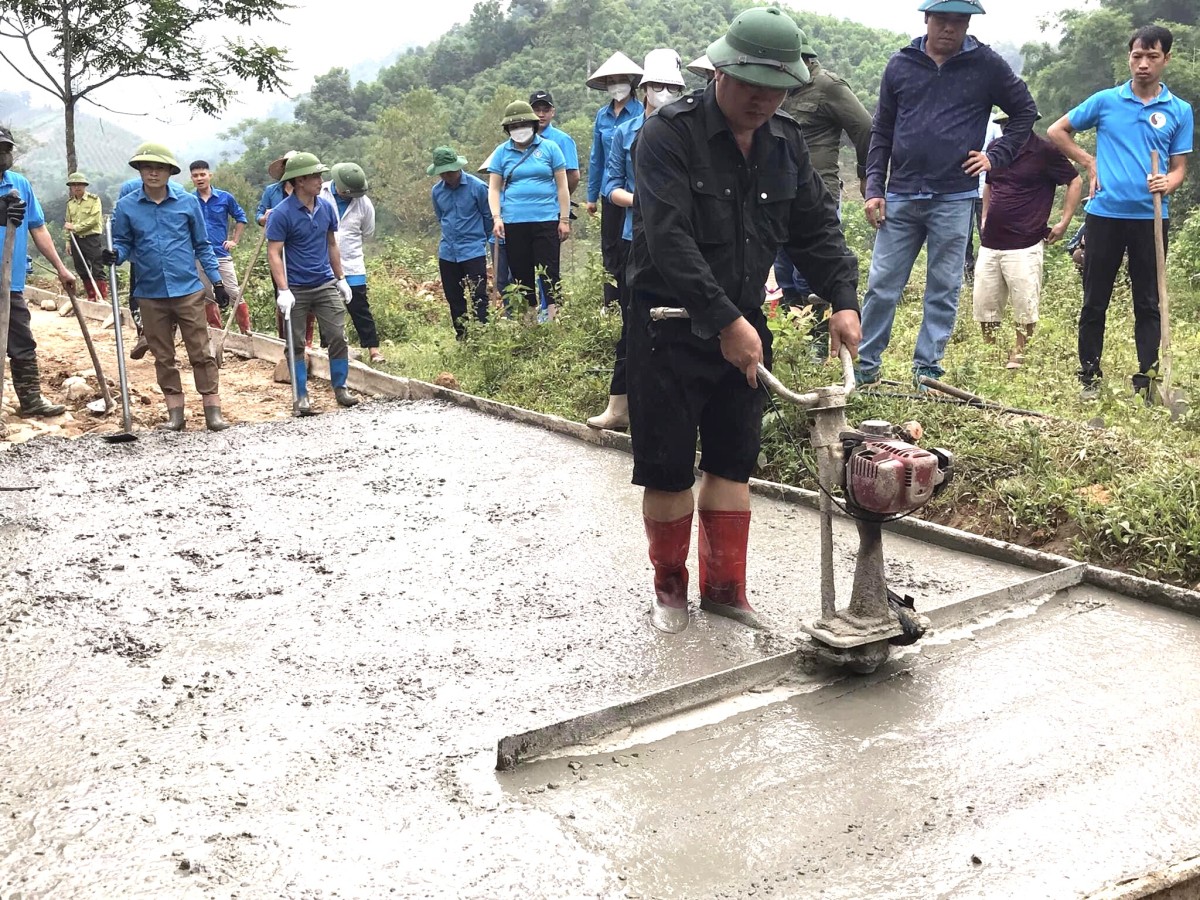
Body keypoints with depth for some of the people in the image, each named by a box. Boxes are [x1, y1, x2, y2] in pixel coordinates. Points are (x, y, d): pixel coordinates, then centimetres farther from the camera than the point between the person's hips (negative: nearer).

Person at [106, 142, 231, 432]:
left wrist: (217, 283, 5)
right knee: (163, 358, 9)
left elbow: (202, 245, 7)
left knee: (201, 353, 0)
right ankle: (175, 413, 17)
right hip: (150, 295, 1)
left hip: (188, 291, -1)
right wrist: (115, 255, -18)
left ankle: (213, 410, 6)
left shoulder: (188, 202, 0)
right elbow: (123, 243, 7)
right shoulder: (125, 207, 1)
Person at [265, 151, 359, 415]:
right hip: (296, 289, -4)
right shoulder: (282, 213, -13)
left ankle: (340, 389, 16)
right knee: (296, 344, 4)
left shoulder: (326, 208, 3)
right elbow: (274, 253, -14)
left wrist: (341, 278, 15)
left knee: (338, 337, 1)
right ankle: (302, 397, 13)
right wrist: (283, 290, -21)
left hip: (326, 285, 4)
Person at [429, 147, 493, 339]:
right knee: (454, 299, 9)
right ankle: (462, 338, 19)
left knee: (478, 297, -8)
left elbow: (489, 216, 3)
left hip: (473, 252, -5)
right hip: (447, 253, 5)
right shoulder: (436, 191, 5)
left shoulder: (477, 187, -9)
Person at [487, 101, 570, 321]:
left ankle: (552, 318, -4)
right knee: (521, 274, 6)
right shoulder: (501, 152, 9)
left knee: (549, 272, -5)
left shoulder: (549, 148, 5)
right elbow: (494, 188, 9)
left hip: (546, 220, -2)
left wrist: (564, 219, 0)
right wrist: (496, 217, -5)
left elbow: (562, 186, 5)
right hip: (513, 223, 2)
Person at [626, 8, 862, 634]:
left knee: (733, 463, 10)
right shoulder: (669, 135, -16)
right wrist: (725, 322, -32)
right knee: (667, 466, 2)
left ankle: (725, 588, 22)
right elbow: (670, 240, -25)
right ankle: (669, 588, 21)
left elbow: (816, 227, 8)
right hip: (669, 330, -5)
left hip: (742, 327, 6)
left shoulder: (786, 142, 5)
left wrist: (843, 299, -8)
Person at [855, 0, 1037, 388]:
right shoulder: (900, 65, 6)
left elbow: (1025, 112, 12)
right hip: (900, 197, 1)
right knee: (881, 286, 3)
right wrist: (874, 188, 4)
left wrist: (995, 156, 1)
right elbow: (882, 132, 10)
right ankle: (865, 366, 12)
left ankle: (927, 370, 11)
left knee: (944, 290, 3)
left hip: (954, 199, -1)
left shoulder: (986, 64, 2)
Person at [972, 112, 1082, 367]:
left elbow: (1076, 182, -1)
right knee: (984, 305, 7)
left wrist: (1064, 222, -5)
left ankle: (1019, 356, 11)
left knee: (1025, 307, -2)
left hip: (1024, 245, -6)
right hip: (990, 243, 6)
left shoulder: (1045, 151, -6)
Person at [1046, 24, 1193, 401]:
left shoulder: (1180, 111, 5)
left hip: (1151, 218, 0)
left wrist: (1169, 182, -16)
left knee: (1148, 303, 5)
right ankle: (1090, 379, 14)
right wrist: (1090, 163, 4)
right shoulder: (1105, 101, 3)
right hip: (1105, 214, 0)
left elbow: (1179, 167, 7)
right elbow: (1056, 132, 12)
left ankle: (1147, 381, 10)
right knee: (1095, 302, 5)